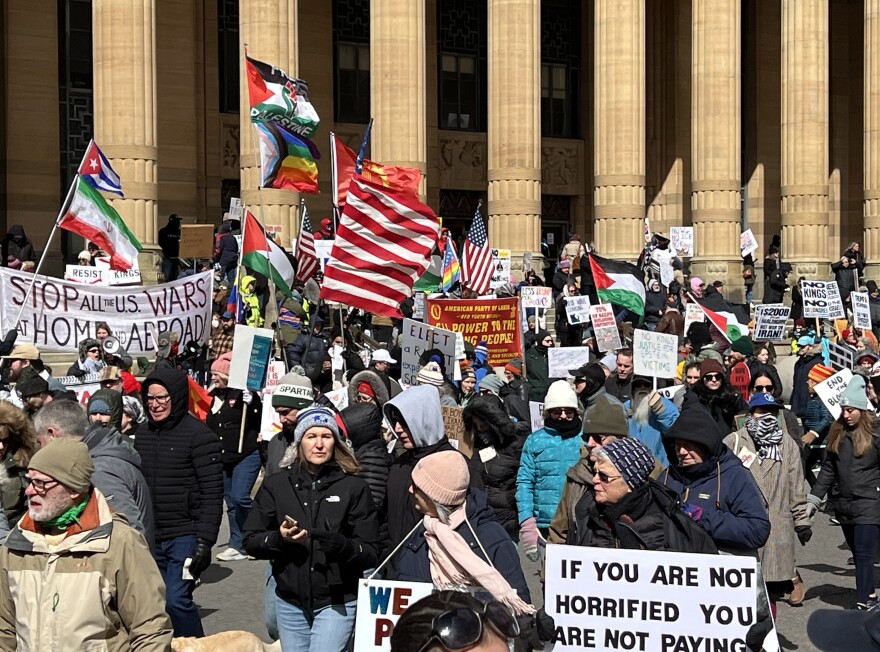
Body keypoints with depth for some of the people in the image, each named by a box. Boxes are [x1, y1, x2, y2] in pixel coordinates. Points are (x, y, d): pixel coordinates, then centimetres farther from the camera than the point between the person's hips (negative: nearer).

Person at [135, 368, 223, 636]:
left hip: (185, 536, -6)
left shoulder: (198, 435, -9)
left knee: (176, 599, -14)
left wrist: (205, 540, -17)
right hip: (150, 537, 6)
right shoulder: (143, 433, 10)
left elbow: (212, 493, -12)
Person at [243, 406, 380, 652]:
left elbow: (371, 553, -4)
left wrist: (343, 546, -24)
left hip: (337, 602, -3)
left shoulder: (354, 487, -3)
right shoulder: (276, 484, 2)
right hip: (290, 601, 3)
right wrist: (279, 538, -16)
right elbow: (250, 541, 3)